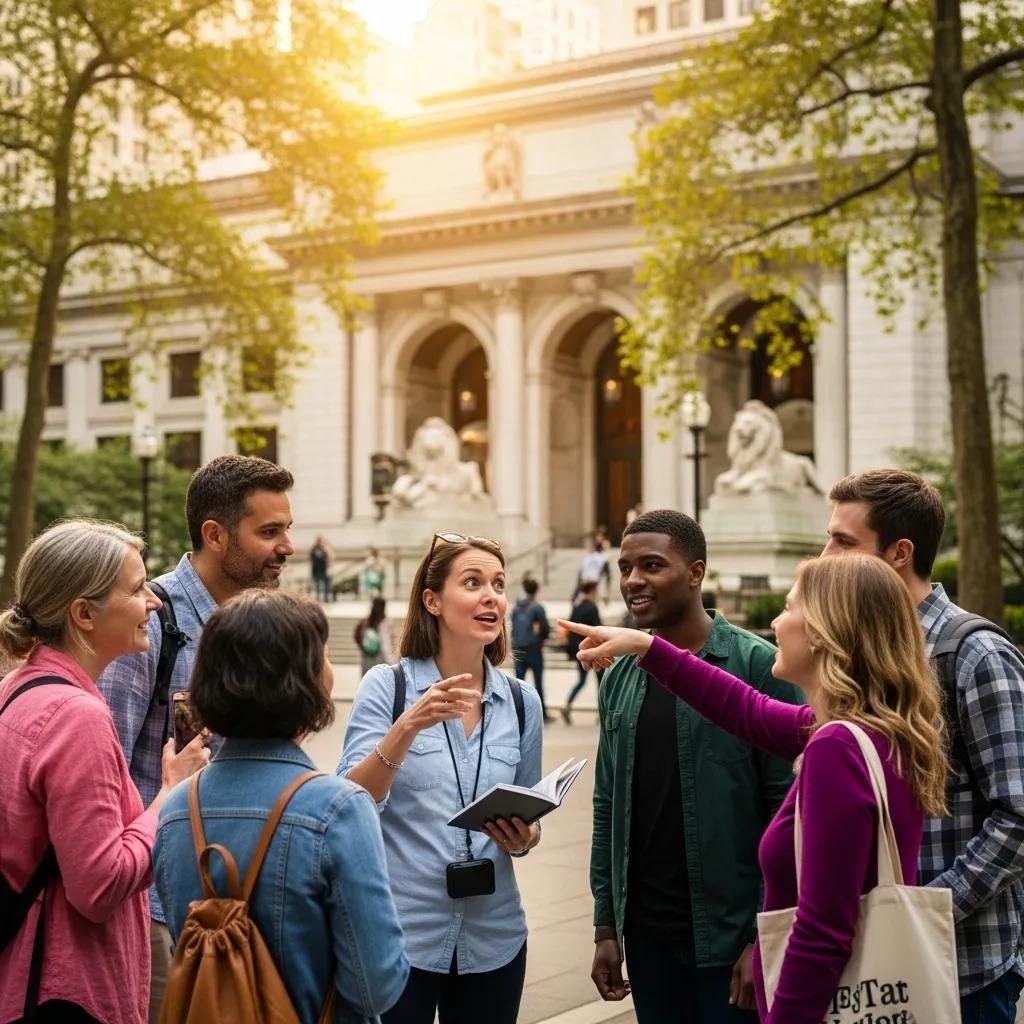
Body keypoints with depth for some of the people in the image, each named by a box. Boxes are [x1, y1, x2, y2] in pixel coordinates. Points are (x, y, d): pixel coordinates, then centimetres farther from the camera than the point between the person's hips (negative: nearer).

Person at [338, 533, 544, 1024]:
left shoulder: (522, 701, 4)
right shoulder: (386, 686, -6)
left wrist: (524, 838, -8)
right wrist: (408, 727, -28)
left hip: (493, 940, 4)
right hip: (400, 936, -3)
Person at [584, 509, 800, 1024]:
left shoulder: (759, 666, -9)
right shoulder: (618, 680, 7)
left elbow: (788, 808, -12)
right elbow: (608, 808, 11)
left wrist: (767, 936, -15)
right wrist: (605, 927, 7)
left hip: (730, 934, -5)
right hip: (645, 933, 5)